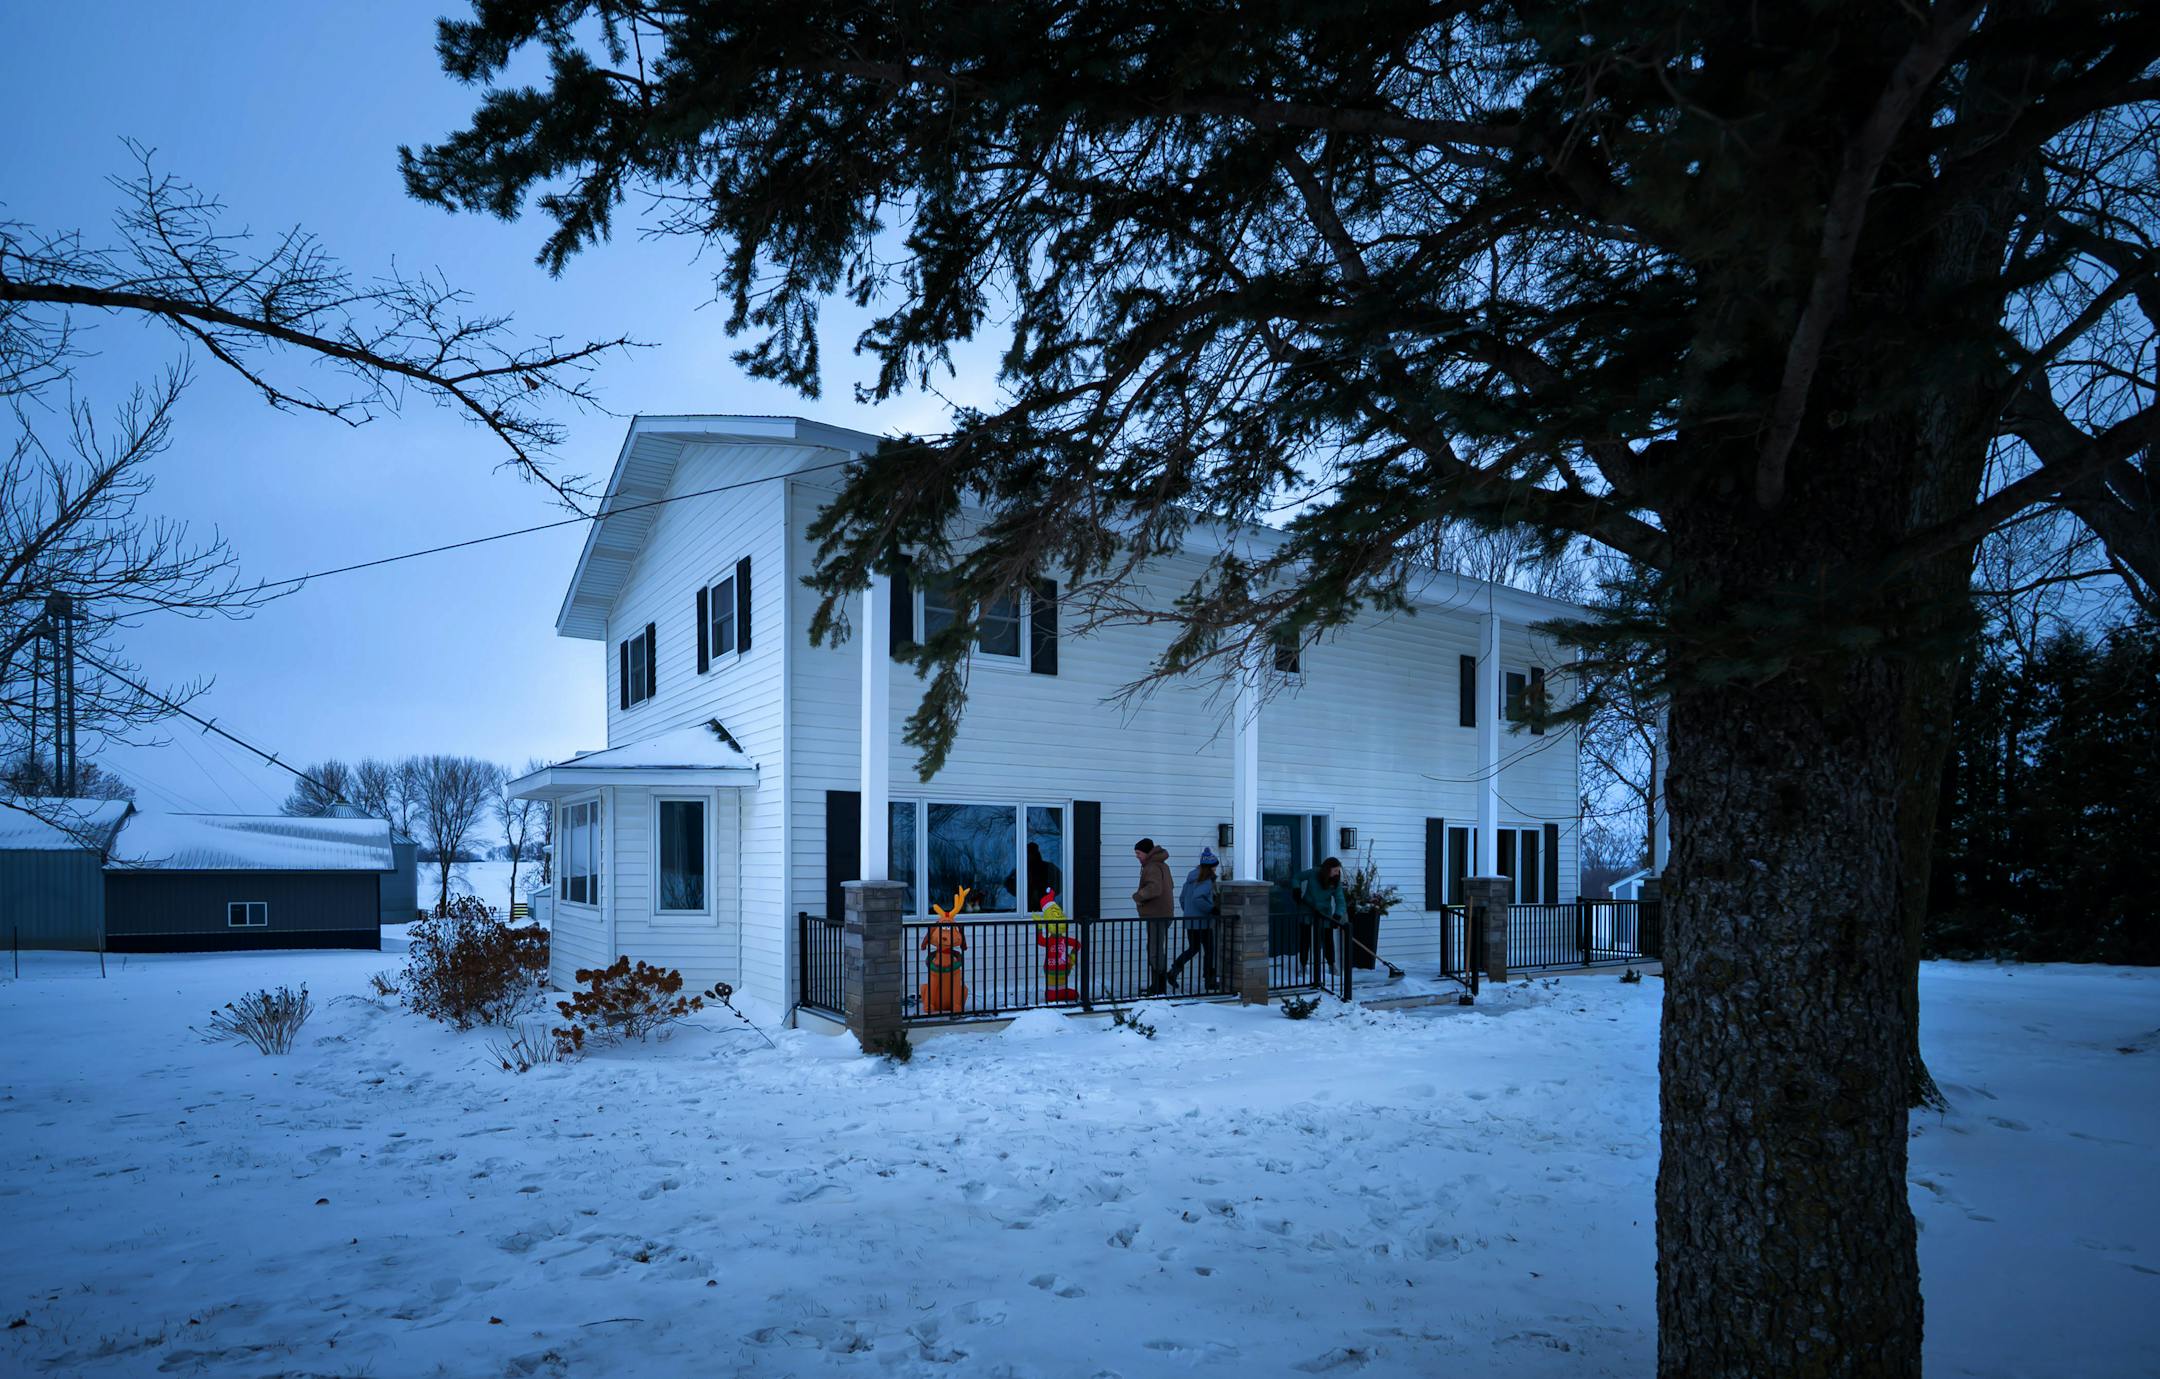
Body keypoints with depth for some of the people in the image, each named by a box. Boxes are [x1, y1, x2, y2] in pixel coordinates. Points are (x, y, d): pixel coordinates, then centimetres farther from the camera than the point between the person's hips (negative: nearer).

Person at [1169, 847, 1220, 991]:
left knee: (1193, 948, 19)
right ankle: (1209, 981, 12)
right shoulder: (1207, 881, -17)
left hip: (1190, 921, 8)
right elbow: (1197, 898, -29)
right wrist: (1211, 909, -20)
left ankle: (1174, 970, 3)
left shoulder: (1191, 877, 8)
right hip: (1203, 922, -8)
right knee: (1209, 950, 6)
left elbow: (1182, 898, 13)